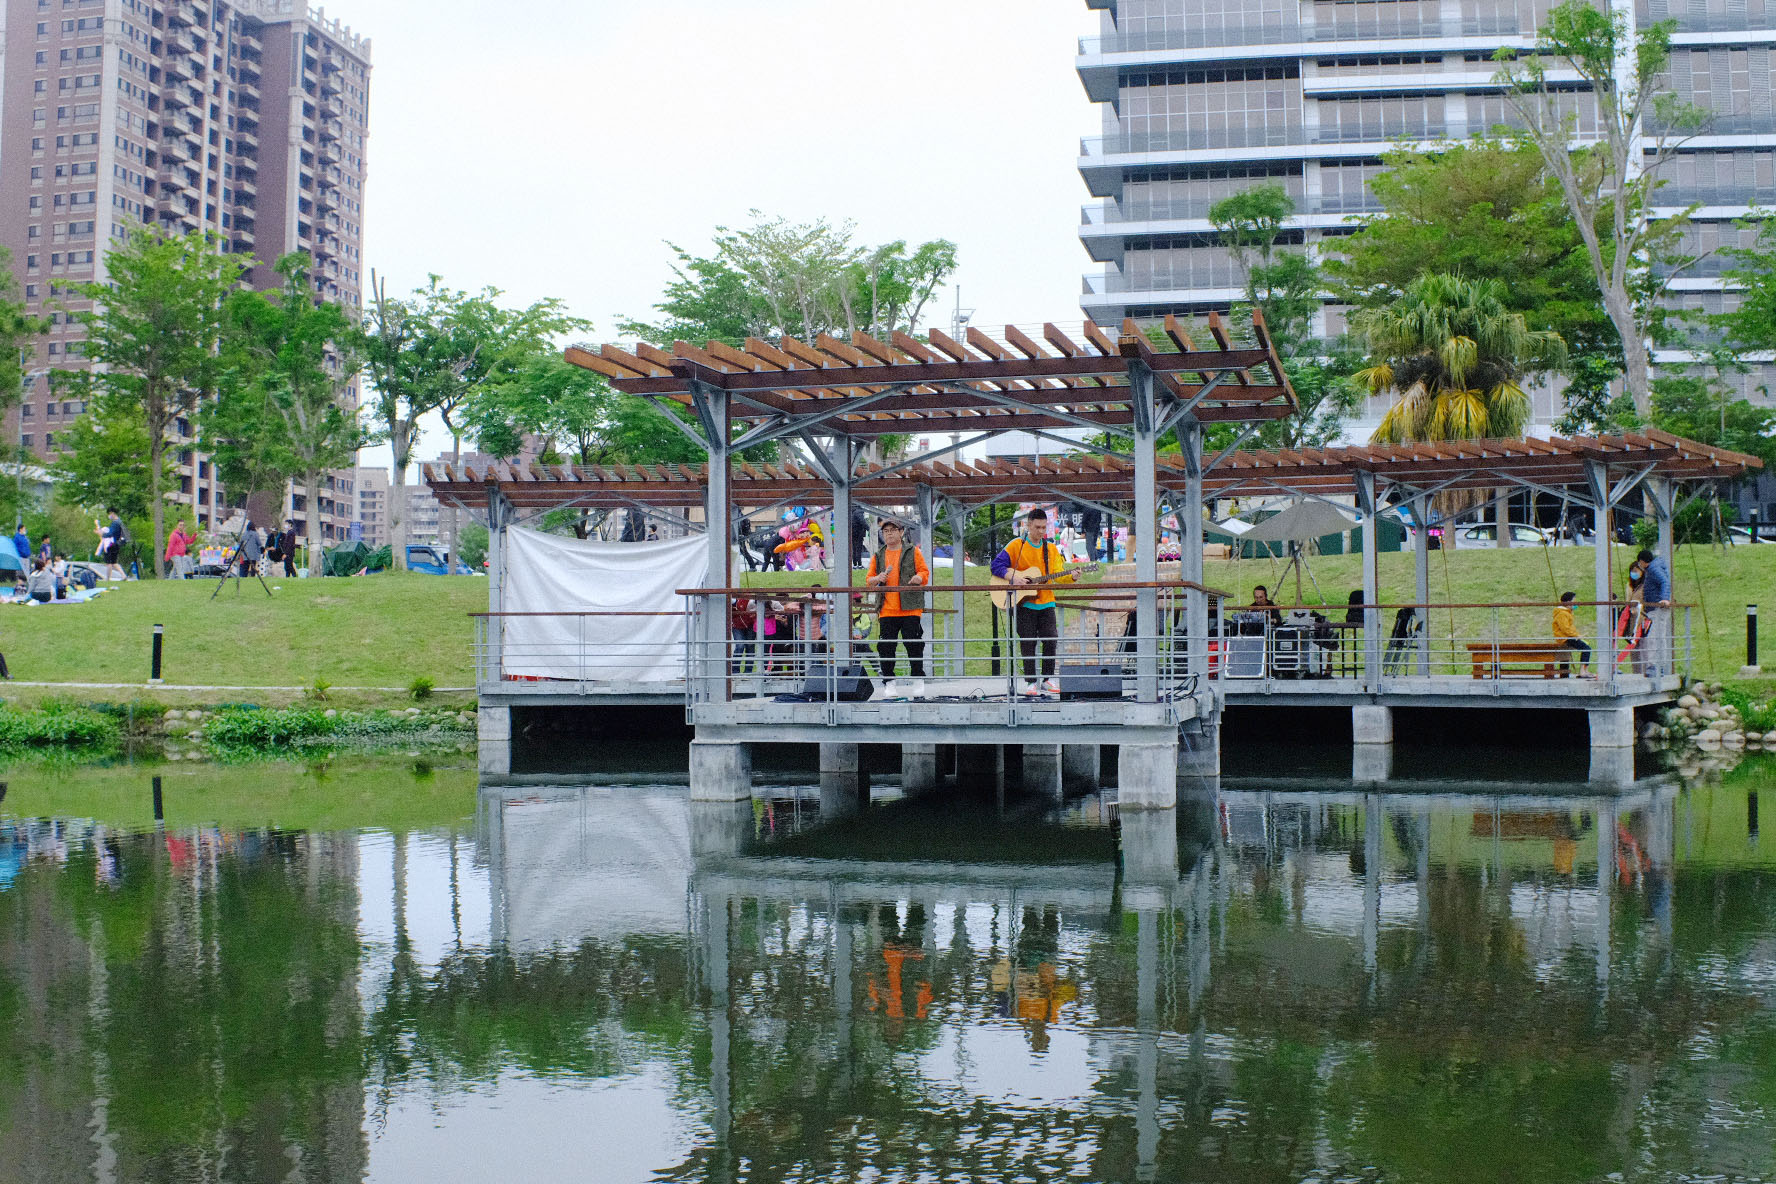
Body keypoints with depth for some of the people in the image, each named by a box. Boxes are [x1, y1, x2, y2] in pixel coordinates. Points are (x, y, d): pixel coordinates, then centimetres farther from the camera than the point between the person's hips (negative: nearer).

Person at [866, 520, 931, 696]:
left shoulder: (912, 552, 7)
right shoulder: (878, 556, 15)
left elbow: (925, 572, 4)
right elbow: (868, 579, 15)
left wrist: (919, 577, -18)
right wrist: (877, 579, -7)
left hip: (910, 608, -3)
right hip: (886, 610, 3)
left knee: (914, 644, -5)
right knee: (885, 646, -1)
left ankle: (918, 680, 4)